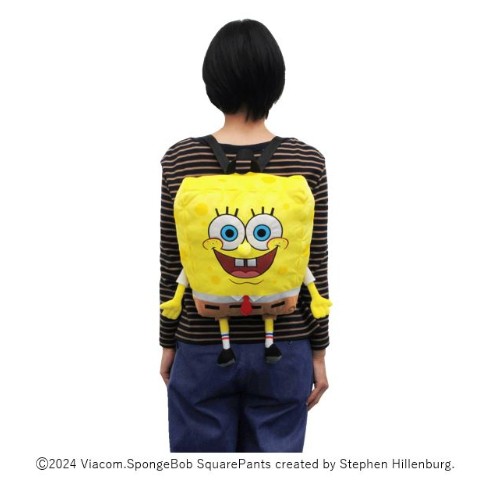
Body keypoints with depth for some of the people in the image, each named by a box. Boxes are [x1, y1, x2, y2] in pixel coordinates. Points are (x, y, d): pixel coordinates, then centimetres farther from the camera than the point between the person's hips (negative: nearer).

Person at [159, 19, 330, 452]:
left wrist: (168, 343, 9)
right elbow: (316, 269, -5)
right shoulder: (308, 163, -9)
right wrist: (318, 351, 6)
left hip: (202, 352, 0)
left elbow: (171, 267, -4)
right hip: (283, 353, 0)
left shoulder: (180, 160, -9)